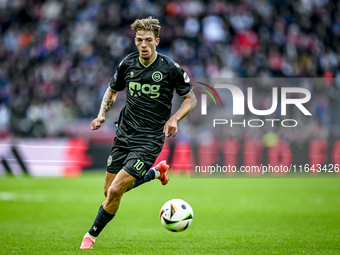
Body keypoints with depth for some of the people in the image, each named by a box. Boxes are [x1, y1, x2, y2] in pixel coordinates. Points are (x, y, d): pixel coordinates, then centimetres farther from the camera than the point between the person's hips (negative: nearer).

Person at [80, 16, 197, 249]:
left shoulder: (170, 68, -11)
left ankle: (91, 236, 6)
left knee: (115, 190, -14)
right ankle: (156, 172, 36)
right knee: (109, 190, 11)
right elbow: (112, 90, 18)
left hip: (149, 140, -5)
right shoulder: (127, 64, 0)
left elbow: (191, 99, 0)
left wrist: (174, 119, -17)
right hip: (124, 134, 5)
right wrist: (102, 114, 1)